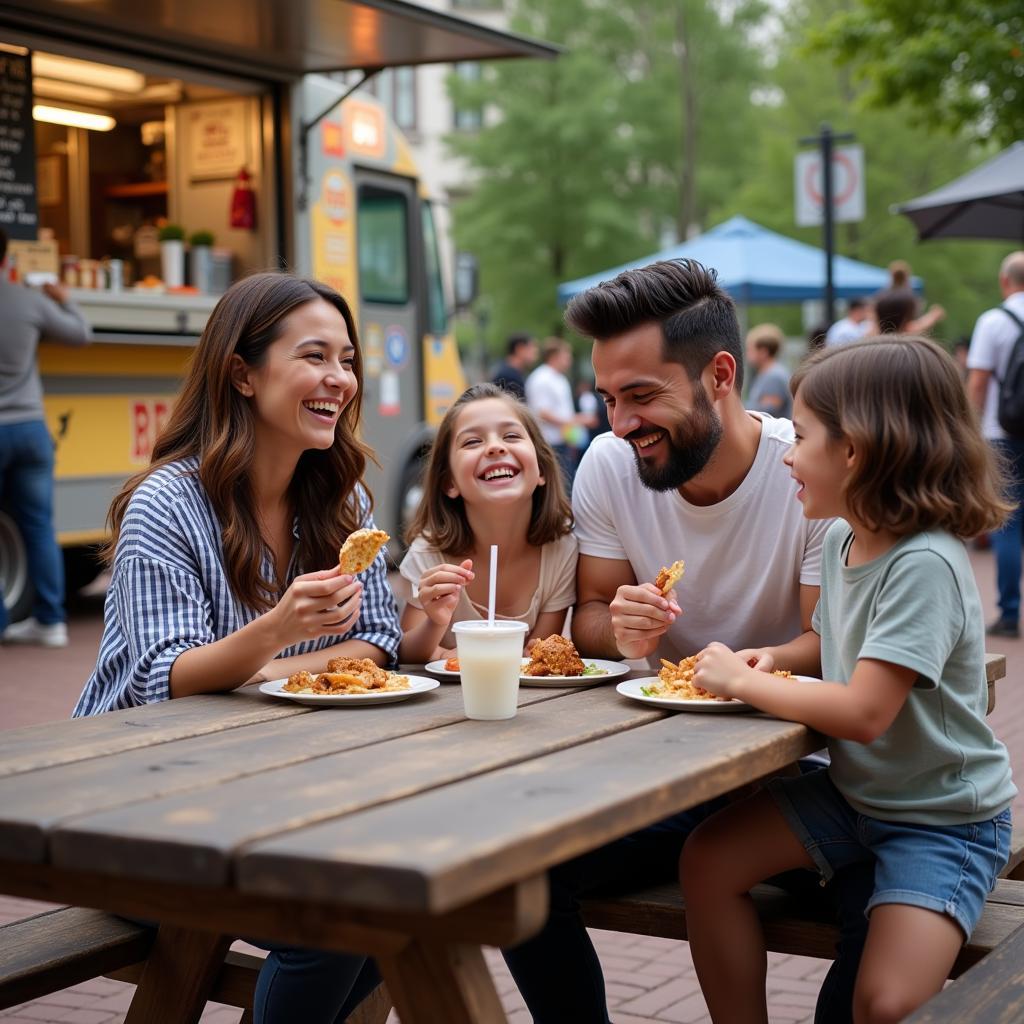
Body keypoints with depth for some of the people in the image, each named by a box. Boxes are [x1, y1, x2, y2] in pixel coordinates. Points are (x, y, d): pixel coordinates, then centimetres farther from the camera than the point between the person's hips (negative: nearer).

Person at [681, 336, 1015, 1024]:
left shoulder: (925, 564, -27)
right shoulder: (843, 539, -1)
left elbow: (863, 712, -33)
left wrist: (741, 682, -20)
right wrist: (774, 657, -1)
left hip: (946, 820, -8)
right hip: (853, 789, 8)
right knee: (708, 861, -3)